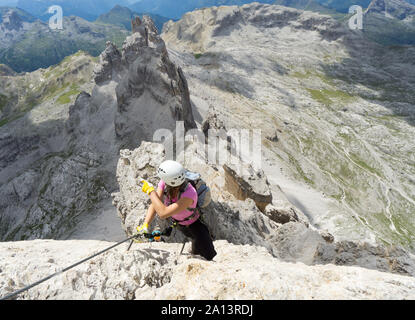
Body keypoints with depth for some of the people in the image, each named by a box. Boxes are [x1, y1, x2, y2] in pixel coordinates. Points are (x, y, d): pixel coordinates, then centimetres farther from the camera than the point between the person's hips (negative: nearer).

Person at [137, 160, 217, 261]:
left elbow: (163, 214, -49)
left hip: (193, 225, -5)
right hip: (176, 221, 6)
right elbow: (154, 205, -26)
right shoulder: (164, 183, -27)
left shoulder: (189, 194, -46)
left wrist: (150, 190, -41)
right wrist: (145, 225, -40)